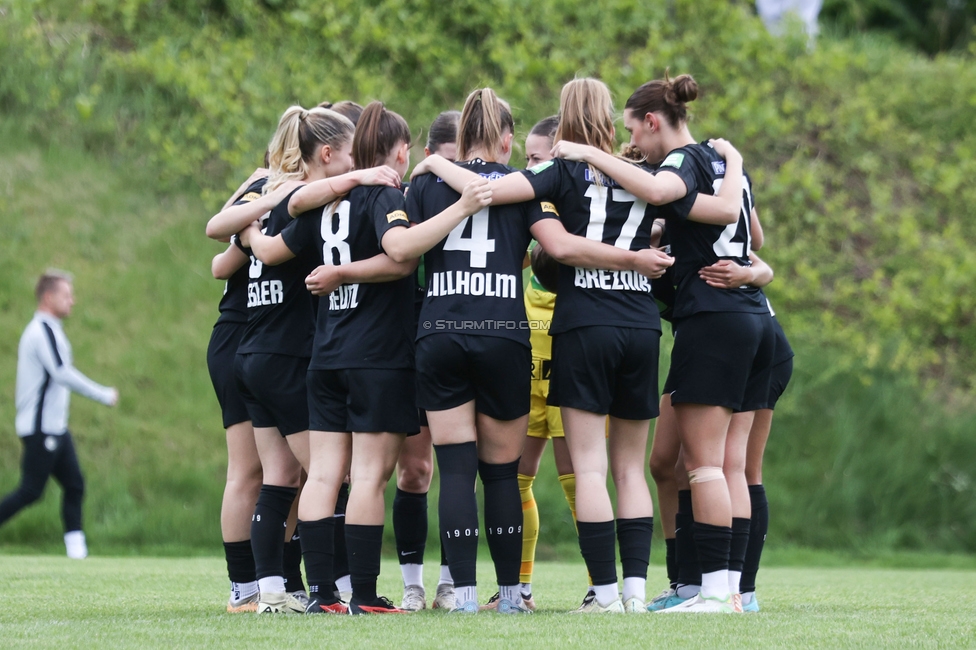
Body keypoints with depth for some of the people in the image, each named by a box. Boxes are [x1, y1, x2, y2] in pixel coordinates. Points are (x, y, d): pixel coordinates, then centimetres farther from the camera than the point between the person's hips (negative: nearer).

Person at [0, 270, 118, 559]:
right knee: (31, 490, -8)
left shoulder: (48, 330, 16)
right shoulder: (43, 331, -15)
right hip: (41, 428, -10)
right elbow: (62, 373, -23)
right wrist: (104, 395, -18)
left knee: (74, 484, 4)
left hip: (55, 427, 10)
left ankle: (76, 549, 1)